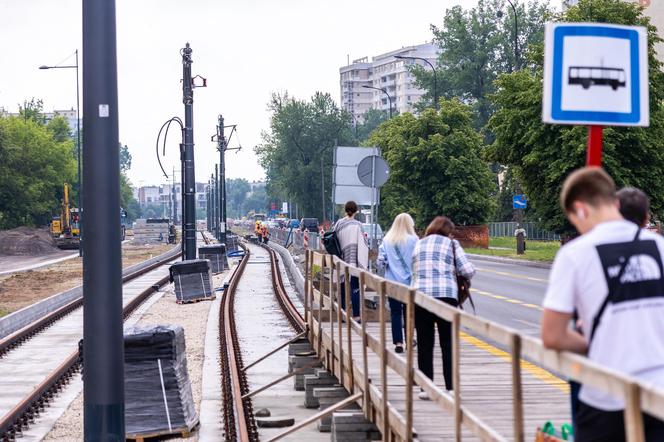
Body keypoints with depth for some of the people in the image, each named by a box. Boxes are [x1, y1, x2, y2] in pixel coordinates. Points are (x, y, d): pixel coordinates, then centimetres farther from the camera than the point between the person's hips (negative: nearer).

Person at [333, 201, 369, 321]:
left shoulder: (338, 224, 0)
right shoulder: (356, 225, -13)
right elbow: (361, 244, -13)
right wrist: (363, 263, -8)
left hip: (342, 261, 5)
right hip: (354, 261, -5)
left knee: (343, 287, 14)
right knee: (355, 288, -1)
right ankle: (355, 315, -3)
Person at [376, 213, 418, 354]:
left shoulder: (387, 240, -1)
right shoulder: (413, 240, -8)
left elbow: (380, 262, -2)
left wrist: (382, 264, 18)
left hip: (392, 281, 1)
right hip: (410, 281, -1)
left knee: (395, 312, 4)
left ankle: (398, 342, -4)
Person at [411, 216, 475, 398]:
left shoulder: (419, 244, 17)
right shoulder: (451, 244, 6)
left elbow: (414, 271, 17)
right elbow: (468, 271, -1)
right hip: (446, 295, -2)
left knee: (424, 344, 8)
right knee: (448, 344, 5)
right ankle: (451, 388, 4)